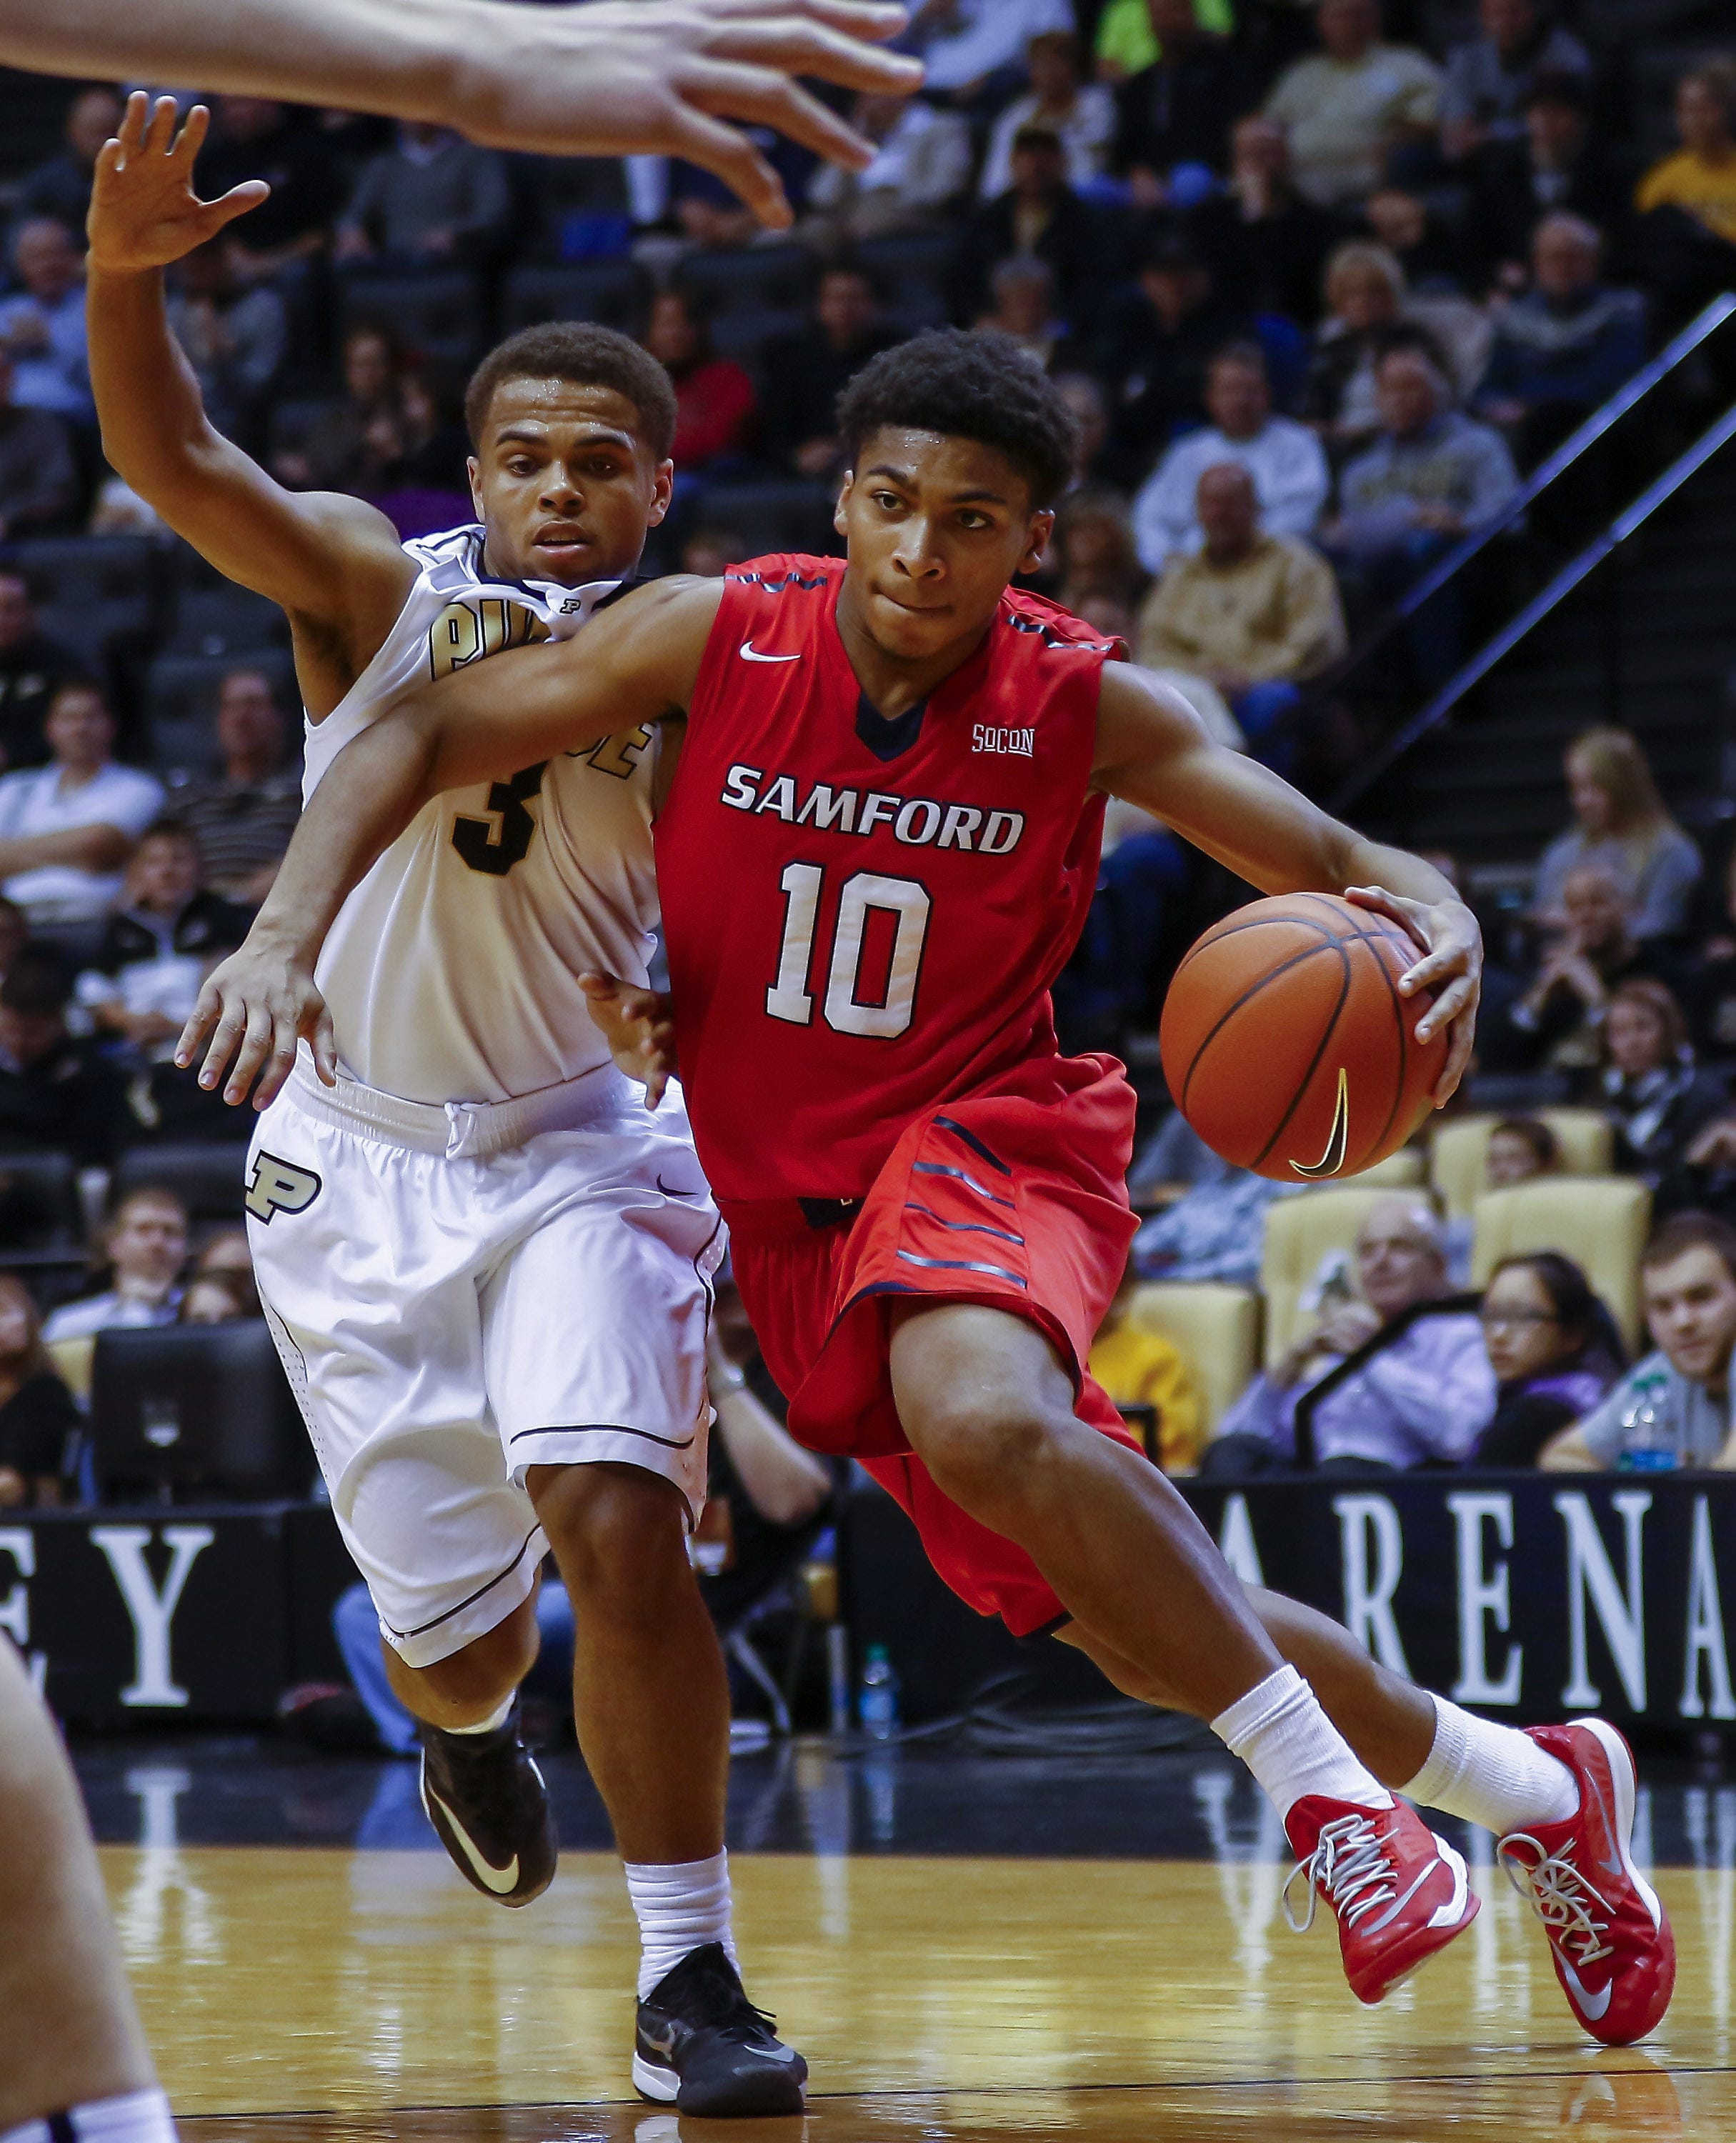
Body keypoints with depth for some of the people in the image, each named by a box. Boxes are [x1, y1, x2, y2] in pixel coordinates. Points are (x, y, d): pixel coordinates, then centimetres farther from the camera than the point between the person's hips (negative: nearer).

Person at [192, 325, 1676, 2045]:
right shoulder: (717, 640, -10)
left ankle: (1323, 1786, -24)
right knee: (1132, 1625, 6)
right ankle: (1521, 1784, 28)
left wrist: (1434, 925, -32)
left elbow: (1339, 862, -8)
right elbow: (419, 736, -6)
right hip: (790, 1202, 3)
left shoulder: (1086, 709, -12)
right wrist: (284, 939, -21)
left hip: (985, 1132, -3)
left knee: (983, 1418, -39)